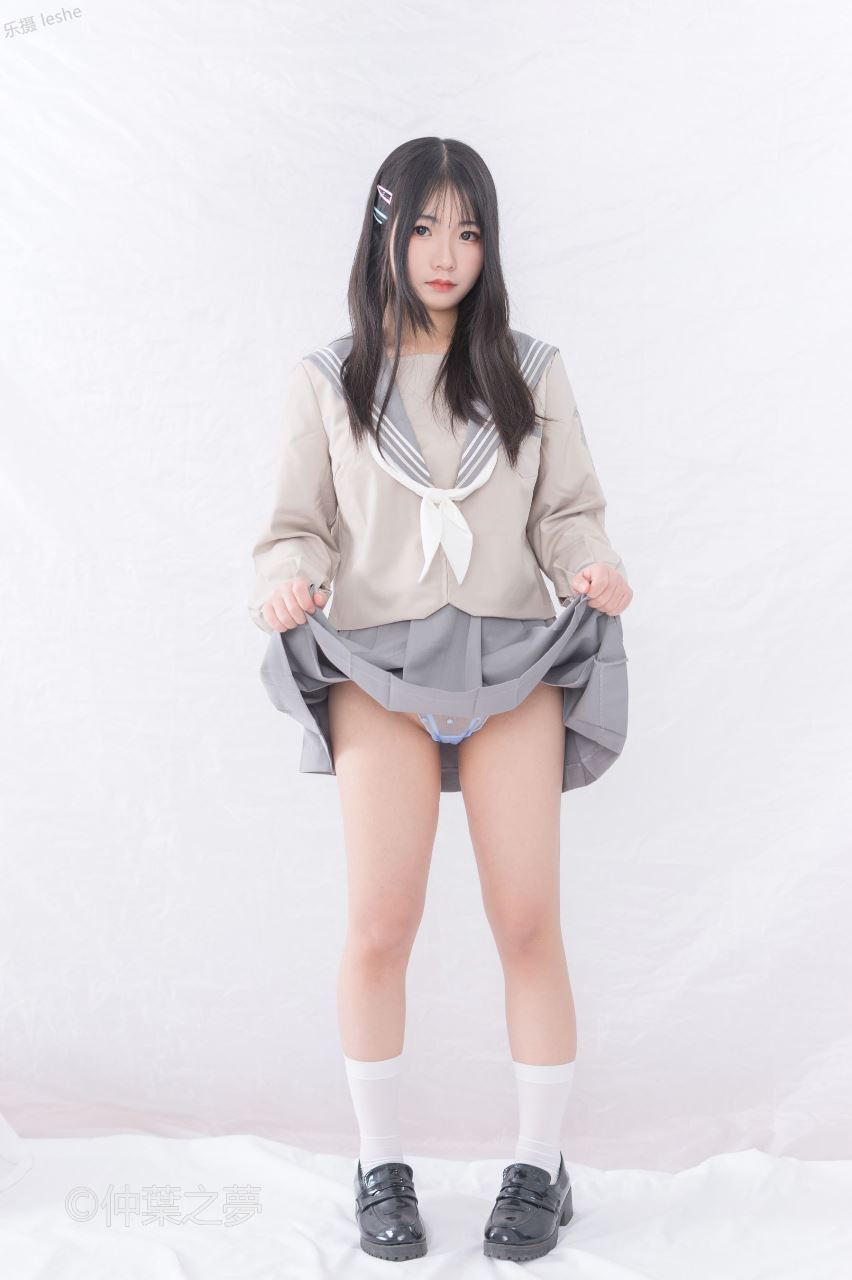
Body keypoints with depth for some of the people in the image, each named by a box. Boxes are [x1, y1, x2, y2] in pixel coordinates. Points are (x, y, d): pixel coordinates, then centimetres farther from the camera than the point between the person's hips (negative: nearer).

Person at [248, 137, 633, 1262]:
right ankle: (381, 1167, 14)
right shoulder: (329, 381, 9)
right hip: (379, 665, 0)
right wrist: (285, 580, -13)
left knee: (528, 919, -1)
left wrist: (596, 567, -11)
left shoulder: (531, 373, 11)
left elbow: (569, 513, 10)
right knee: (380, 926, -5)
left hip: (514, 661, 1)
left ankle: (540, 1168, 16)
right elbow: (303, 524, 8)